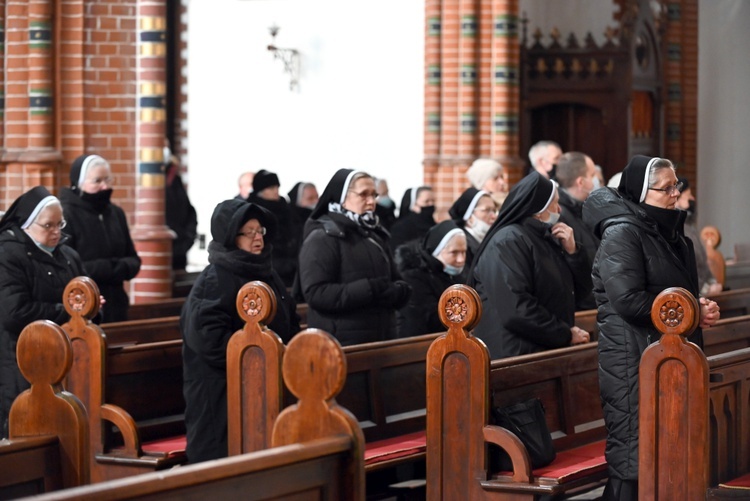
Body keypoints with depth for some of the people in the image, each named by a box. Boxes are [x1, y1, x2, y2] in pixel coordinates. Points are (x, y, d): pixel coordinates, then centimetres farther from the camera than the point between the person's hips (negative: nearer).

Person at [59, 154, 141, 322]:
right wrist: (105, 269, -17)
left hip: (115, 308, 6)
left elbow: (133, 259, 16)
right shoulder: (64, 214, -10)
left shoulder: (116, 213, 13)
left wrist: (121, 268, -6)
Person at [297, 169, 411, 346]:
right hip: (341, 344, -8)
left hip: (381, 339, 8)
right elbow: (316, 293, -18)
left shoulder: (375, 236, 19)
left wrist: (396, 291, -5)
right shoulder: (322, 238, -6)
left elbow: (397, 282, 21)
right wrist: (369, 290, -24)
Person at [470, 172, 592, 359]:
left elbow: (580, 288, 16)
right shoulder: (507, 242, -14)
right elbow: (516, 310, -24)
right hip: (516, 356, -9)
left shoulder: (545, 238, 14)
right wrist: (566, 334, -16)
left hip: (549, 351, 9)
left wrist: (572, 251, -2)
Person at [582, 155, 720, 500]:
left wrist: (703, 309, 3)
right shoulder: (621, 233, -10)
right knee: (633, 458, -7)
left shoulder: (668, 232, 16)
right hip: (633, 359, -9)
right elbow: (628, 300, -20)